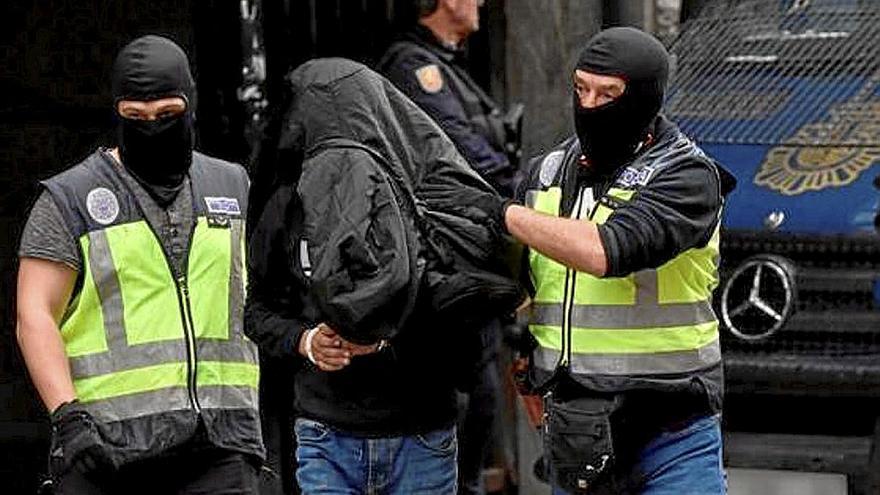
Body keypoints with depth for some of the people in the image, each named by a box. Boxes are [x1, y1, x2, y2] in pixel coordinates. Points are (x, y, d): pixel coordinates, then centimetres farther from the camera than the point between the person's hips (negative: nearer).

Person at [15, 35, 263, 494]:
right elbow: (35, 317, -2)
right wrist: (68, 418, -13)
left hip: (221, 444, 2)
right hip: (108, 441, -2)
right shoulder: (69, 199, 4)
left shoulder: (234, 187, 16)